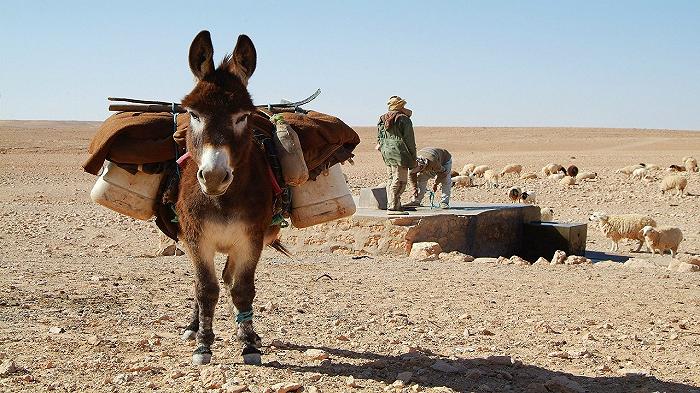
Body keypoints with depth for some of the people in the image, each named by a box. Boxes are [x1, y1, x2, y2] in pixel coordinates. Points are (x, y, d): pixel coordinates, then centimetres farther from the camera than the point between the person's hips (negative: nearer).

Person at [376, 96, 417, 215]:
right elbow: (409, 140, -7)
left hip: (386, 152, 8)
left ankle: (391, 204, 15)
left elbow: (379, 138, 16)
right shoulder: (404, 119, -8)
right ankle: (393, 207, -12)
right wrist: (413, 157, -2)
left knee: (391, 180, 14)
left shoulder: (382, 120, 13)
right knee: (400, 180, -7)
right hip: (399, 152, -8)